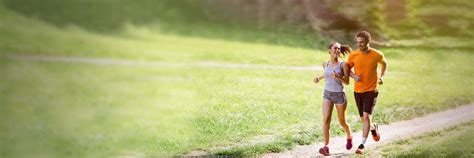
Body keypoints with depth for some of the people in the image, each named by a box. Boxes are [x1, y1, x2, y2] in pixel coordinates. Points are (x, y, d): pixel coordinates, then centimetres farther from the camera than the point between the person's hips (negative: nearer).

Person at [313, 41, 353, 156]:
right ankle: (326, 147, -14)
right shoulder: (325, 64, 4)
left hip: (339, 95, -3)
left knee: (342, 122, 12)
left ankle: (349, 137, 43)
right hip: (327, 94, 3)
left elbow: (347, 82, -9)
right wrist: (319, 78, 7)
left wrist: (338, 76, -27)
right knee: (326, 120, -13)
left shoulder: (343, 64, -10)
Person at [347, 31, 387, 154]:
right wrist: (354, 76, -13)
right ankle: (374, 128, 48)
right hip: (358, 90, 3)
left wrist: (382, 77, 2)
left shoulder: (377, 55, -9)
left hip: (371, 90, -3)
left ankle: (362, 145, -8)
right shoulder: (353, 55, -7)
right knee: (363, 118, 14)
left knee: (366, 117, -15)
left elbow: (384, 64, 14)